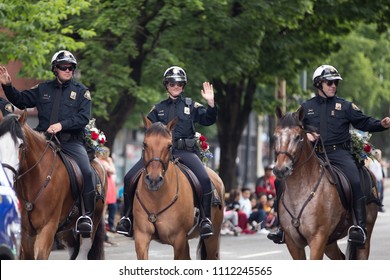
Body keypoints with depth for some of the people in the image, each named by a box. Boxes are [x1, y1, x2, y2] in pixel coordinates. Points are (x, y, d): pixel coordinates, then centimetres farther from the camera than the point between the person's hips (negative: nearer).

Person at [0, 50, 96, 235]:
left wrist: (61, 125, -19)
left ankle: (87, 215, -14)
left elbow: (84, 118, -6)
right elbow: (20, 101, 19)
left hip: (71, 141, -3)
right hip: (43, 139, 3)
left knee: (86, 172, -24)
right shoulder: (43, 89, 14)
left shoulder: (81, 91, 5)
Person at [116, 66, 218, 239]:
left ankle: (206, 219, -21)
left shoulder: (191, 106, 14)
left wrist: (210, 103, -13)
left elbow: (208, 120, 3)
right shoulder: (159, 109, 20)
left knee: (204, 178, -30)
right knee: (130, 177, -12)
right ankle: (128, 217, -1)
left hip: (185, 151, -2)